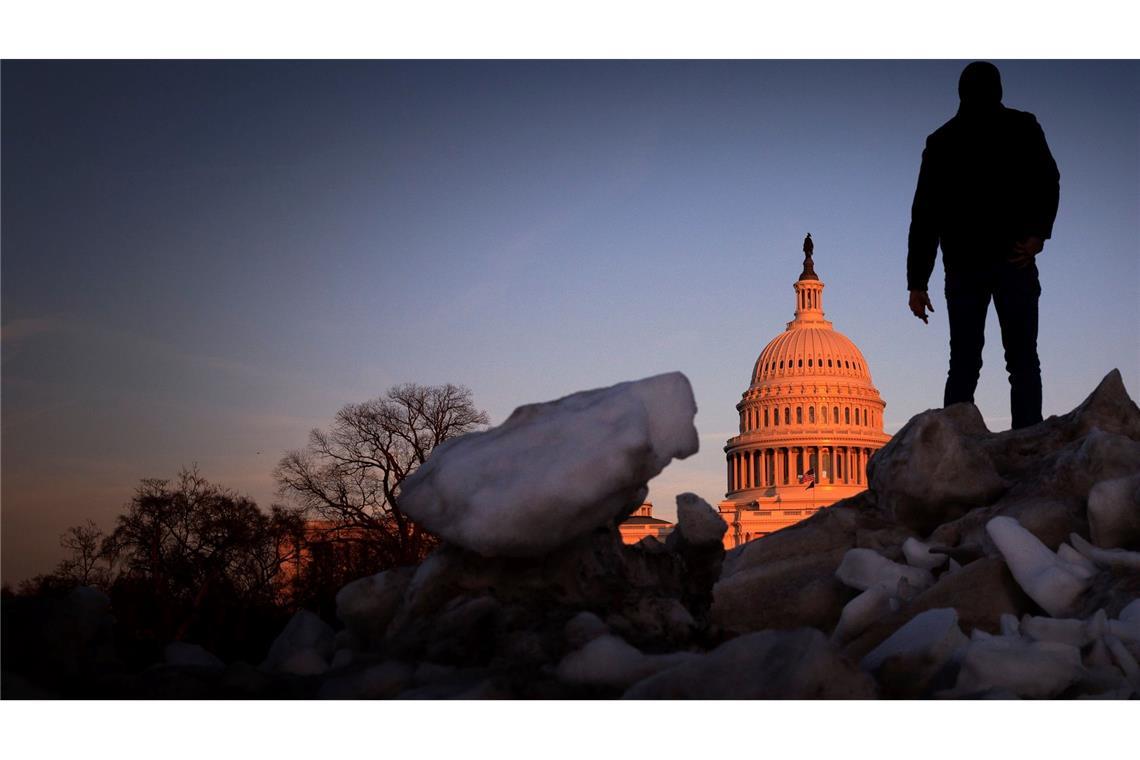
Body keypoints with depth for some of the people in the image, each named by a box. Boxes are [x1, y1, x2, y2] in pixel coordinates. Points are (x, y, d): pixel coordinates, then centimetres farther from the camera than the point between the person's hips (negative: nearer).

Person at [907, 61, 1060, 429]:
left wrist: (917, 282, 9)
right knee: (1022, 361, -5)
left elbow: (924, 215, 11)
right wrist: (1038, 233, -12)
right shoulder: (1022, 127, 9)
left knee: (963, 365, 4)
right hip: (1013, 259, -2)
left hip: (963, 266, 2)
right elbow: (1047, 182, -8)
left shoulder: (940, 141, 15)